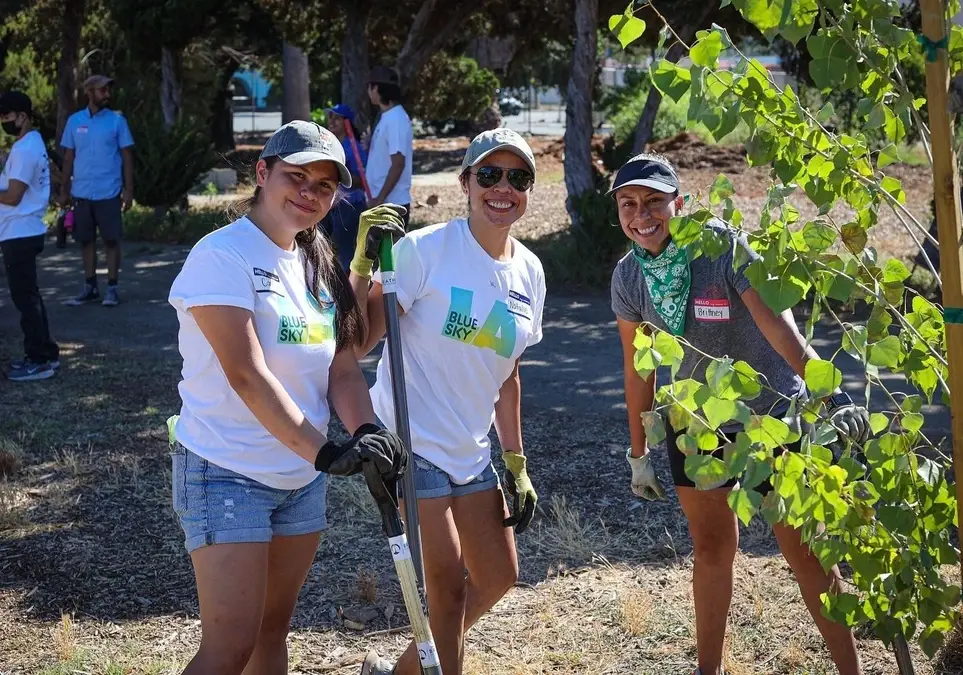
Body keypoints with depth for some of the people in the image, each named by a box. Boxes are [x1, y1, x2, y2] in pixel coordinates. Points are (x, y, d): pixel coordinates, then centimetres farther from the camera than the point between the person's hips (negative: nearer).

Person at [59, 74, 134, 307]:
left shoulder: (117, 120, -1)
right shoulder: (74, 121, 6)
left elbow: (126, 156, 0)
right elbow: (69, 157, 10)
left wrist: (128, 189, -6)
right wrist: (64, 190, 8)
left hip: (109, 193, -3)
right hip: (82, 193, 3)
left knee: (111, 240, 0)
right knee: (86, 241, 8)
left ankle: (112, 288, 8)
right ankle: (90, 287, 17)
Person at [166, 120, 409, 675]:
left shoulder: (317, 266, 9)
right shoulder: (223, 256, -15)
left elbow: (343, 365, 3)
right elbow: (247, 375, -24)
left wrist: (367, 432, -18)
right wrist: (325, 452, -30)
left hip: (302, 478, 8)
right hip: (228, 474, -8)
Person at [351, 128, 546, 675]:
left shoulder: (530, 272, 4)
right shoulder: (425, 250, -16)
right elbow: (358, 344, -18)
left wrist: (516, 464, 14)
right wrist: (364, 263, -29)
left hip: (471, 453, 7)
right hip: (409, 444, -7)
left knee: (498, 579, 13)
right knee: (448, 583, -8)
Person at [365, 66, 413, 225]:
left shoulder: (395, 120, -16)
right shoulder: (386, 117, 13)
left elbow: (398, 164, -20)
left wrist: (380, 199, -20)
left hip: (392, 203, -9)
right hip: (382, 202, 9)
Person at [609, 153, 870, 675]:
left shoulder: (722, 245, -22)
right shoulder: (629, 276, -7)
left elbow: (778, 324, -35)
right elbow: (638, 367, 5)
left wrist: (831, 397, -48)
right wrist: (638, 453, 10)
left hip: (772, 415, -4)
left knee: (806, 556, -1)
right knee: (712, 549, 16)